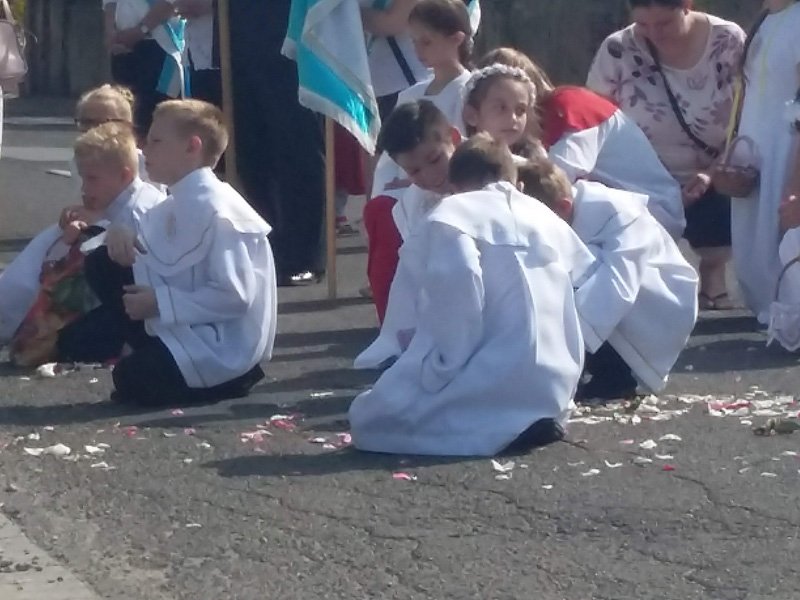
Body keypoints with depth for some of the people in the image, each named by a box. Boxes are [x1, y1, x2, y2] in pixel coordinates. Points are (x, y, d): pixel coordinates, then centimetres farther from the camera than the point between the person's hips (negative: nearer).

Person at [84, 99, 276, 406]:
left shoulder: (215, 210, -25)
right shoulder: (179, 202, 4)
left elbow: (235, 295, -28)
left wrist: (161, 304, -25)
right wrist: (122, 233, -6)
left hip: (224, 345, -9)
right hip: (188, 325, 9)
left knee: (134, 381, -20)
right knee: (102, 265, 6)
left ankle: (230, 378, -2)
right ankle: (153, 353, 9)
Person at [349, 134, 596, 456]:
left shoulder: (453, 212, -1)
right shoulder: (546, 217, 21)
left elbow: (456, 279, -21)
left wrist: (444, 367, -14)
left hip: (496, 381, -8)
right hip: (554, 388, 8)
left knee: (368, 417, 2)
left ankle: (500, 428, -12)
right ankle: (526, 421, 5)